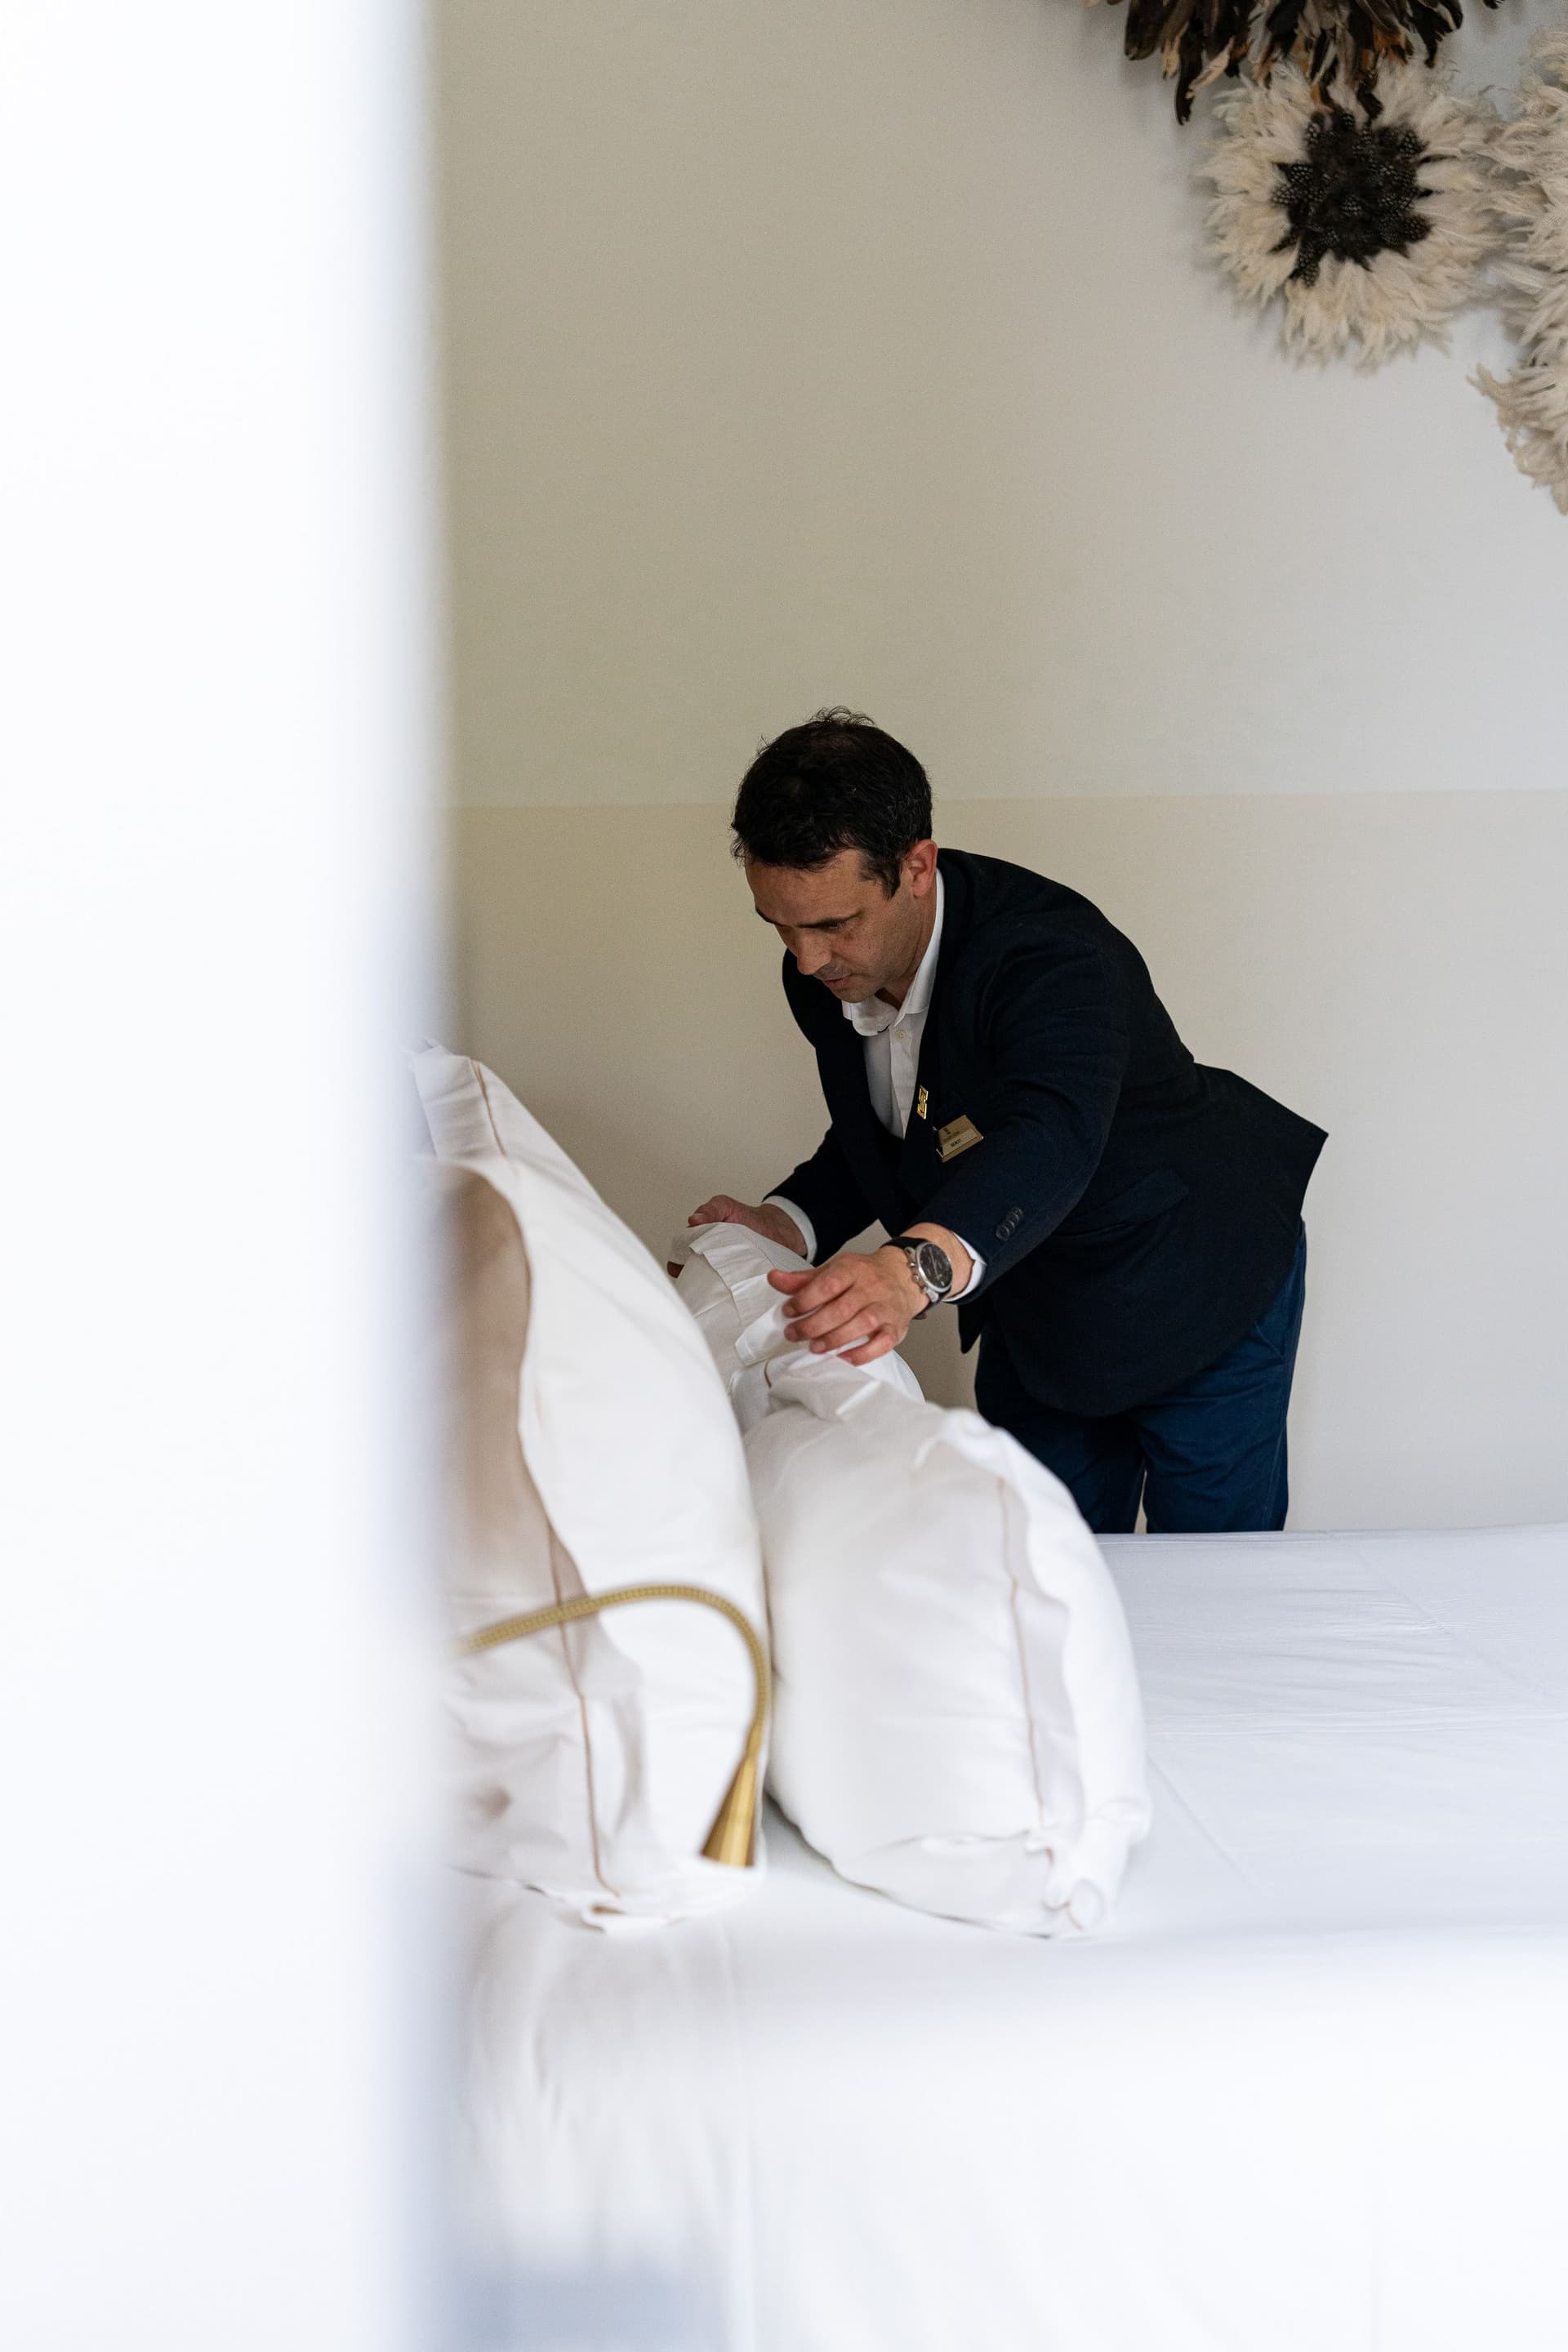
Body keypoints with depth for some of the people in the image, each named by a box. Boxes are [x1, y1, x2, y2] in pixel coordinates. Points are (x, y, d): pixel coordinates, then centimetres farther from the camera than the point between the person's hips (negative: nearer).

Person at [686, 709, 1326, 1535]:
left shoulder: (1051, 952, -36)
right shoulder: (822, 978, -13)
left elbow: (1051, 1136, -55)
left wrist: (916, 1267, -73)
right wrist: (788, 1223, -18)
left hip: (1195, 1296, -6)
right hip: (1034, 1317, 6)